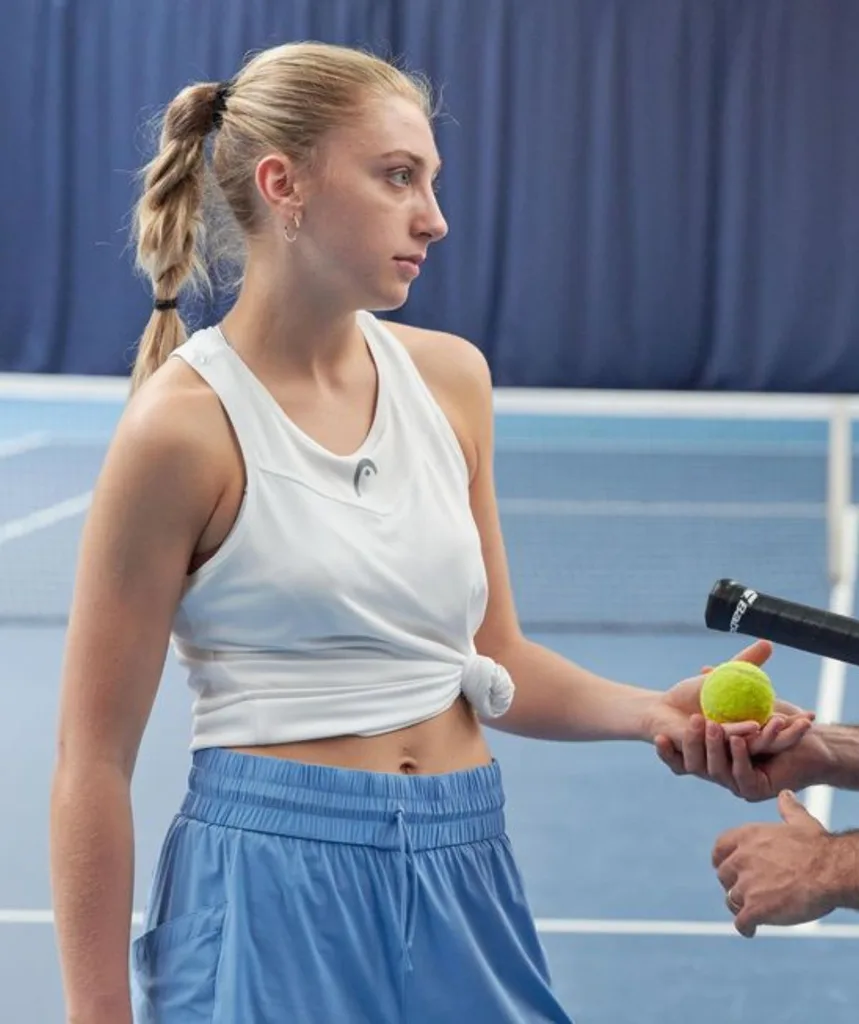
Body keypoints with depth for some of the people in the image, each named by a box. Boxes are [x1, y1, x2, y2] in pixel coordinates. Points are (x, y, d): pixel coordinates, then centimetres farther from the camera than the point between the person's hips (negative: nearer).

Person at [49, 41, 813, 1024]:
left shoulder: (451, 378, 5)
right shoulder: (187, 423, -13)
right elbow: (93, 762, -10)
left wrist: (652, 711, -4)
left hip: (463, 875, 6)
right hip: (278, 886, -6)